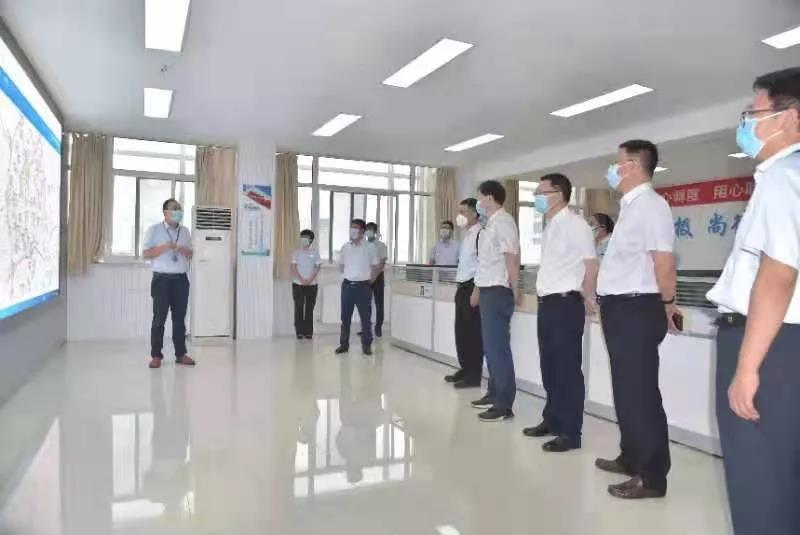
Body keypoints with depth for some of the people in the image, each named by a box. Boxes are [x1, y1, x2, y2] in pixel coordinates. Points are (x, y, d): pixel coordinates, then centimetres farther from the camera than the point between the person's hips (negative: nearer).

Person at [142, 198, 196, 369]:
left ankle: (180, 354, 13)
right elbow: (146, 254, -5)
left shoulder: (185, 231, 12)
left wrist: (184, 250, -7)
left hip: (181, 279, 4)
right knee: (159, 317, -3)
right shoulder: (154, 230, -1)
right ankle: (156, 355, 4)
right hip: (162, 279, -4)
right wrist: (165, 247, -18)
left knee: (179, 317, 6)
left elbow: (190, 255, 15)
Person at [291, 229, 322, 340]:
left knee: (309, 309, 3)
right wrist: (301, 279, -14)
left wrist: (310, 279, -14)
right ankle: (299, 332, 8)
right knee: (299, 308, 1)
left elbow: (317, 267, -2)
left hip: (312, 285, 0)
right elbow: (293, 268, -2)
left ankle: (308, 332, 9)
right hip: (298, 284, 0)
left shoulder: (315, 252, 4)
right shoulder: (296, 252, 3)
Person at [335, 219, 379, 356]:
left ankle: (366, 345, 11)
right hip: (347, 285, 3)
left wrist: (370, 281, 5)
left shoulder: (369, 248, -3)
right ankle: (344, 344, 17)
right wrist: (349, 276, 13)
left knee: (365, 317, 2)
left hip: (363, 286, -3)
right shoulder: (345, 247, 5)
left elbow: (375, 267, 5)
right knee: (345, 316, 7)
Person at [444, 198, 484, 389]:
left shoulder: (479, 234, -13)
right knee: (461, 331, 14)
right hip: (462, 287, 9)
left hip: (472, 287, -9)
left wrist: (476, 290, -19)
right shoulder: (467, 235, 17)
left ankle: (474, 375, 7)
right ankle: (465, 369, 25)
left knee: (472, 332, -2)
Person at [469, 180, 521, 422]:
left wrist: (515, 291, -17)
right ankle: (494, 394, 28)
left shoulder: (503, 222, -12)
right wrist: (477, 291, 23)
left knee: (498, 347, -6)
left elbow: (512, 258, -18)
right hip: (487, 291, 10)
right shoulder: (490, 224, 17)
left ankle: (504, 405, 1)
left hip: (498, 292, -10)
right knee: (490, 346, 16)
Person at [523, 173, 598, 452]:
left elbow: (591, 265, -13)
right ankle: (552, 420, 30)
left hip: (566, 304, -9)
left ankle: (570, 432, 10)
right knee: (549, 367, 16)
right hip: (546, 303, 9)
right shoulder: (549, 226, 15)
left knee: (568, 369, -1)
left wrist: (587, 299, -4)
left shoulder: (574, 224, -12)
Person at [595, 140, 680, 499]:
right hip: (620, 309, 10)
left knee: (640, 393, -1)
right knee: (626, 390, 18)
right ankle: (631, 459, 34)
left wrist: (665, 304, -7)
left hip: (636, 311, -10)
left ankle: (652, 477, 11)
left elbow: (664, 261, -19)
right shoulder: (630, 206, 15)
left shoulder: (649, 204, -14)